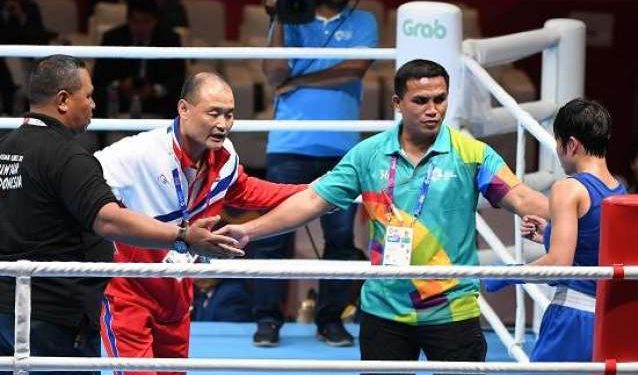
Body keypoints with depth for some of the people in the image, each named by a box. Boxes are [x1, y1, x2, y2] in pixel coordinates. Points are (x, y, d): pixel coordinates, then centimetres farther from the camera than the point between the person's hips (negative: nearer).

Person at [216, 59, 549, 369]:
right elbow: (313, 200, 3)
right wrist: (249, 230, -4)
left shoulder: (471, 154, -4)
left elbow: (520, 198, -12)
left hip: (452, 311, -2)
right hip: (384, 311, 2)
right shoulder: (369, 154, 2)